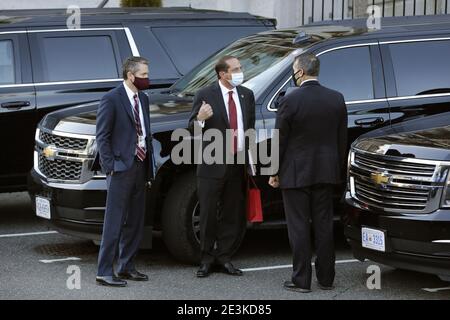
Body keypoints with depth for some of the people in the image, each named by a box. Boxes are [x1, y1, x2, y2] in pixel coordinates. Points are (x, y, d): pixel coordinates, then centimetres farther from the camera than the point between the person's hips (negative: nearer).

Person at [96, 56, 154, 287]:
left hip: (140, 166, 8)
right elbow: (102, 136, -9)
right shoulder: (111, 99, -9)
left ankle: (126, 267, 22)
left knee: (135, 221, 12)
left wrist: (149, 167, 12)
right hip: (121, 168, -8)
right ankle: (104, 272, -4)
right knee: (114, 222, -7)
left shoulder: (143, 99, 13)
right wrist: (110, 167, -14)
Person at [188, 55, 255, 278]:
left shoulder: (247, 95, 10)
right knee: (209, 215, 2)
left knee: (233, 216, 8)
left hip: (239, 164, 4)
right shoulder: (205, 95, -5)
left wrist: (250, 156, 9)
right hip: (213, 165, -4)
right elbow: (192, 129, -5)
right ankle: (207, 259, 13)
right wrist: (200, 119, -27)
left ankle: (224, 258, 19)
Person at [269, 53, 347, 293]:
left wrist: (274, 173, 0)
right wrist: (338, 169, 17)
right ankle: (326, 278, 17)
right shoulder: (336, 99, 0)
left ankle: (301, 280, 5)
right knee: (324, 225, 11)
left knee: (298, 226, 2)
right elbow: (342, 139, 7)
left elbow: (280, 140, -10)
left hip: (296, 173, -5)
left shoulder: (290, 101, -14)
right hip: (325, 172, 5)